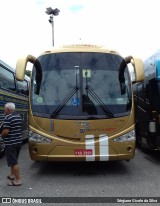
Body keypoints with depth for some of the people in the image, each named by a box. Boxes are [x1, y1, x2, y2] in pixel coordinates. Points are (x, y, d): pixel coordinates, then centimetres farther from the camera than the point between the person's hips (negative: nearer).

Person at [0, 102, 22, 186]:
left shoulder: (8, 118, -18)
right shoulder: (19, 117, 10)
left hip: (10, 143, -9)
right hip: (18, 141, 9)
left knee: (13, 162, -1)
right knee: (13, 160, 24)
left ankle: (18, 180, 4)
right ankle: (12, 175, 38)